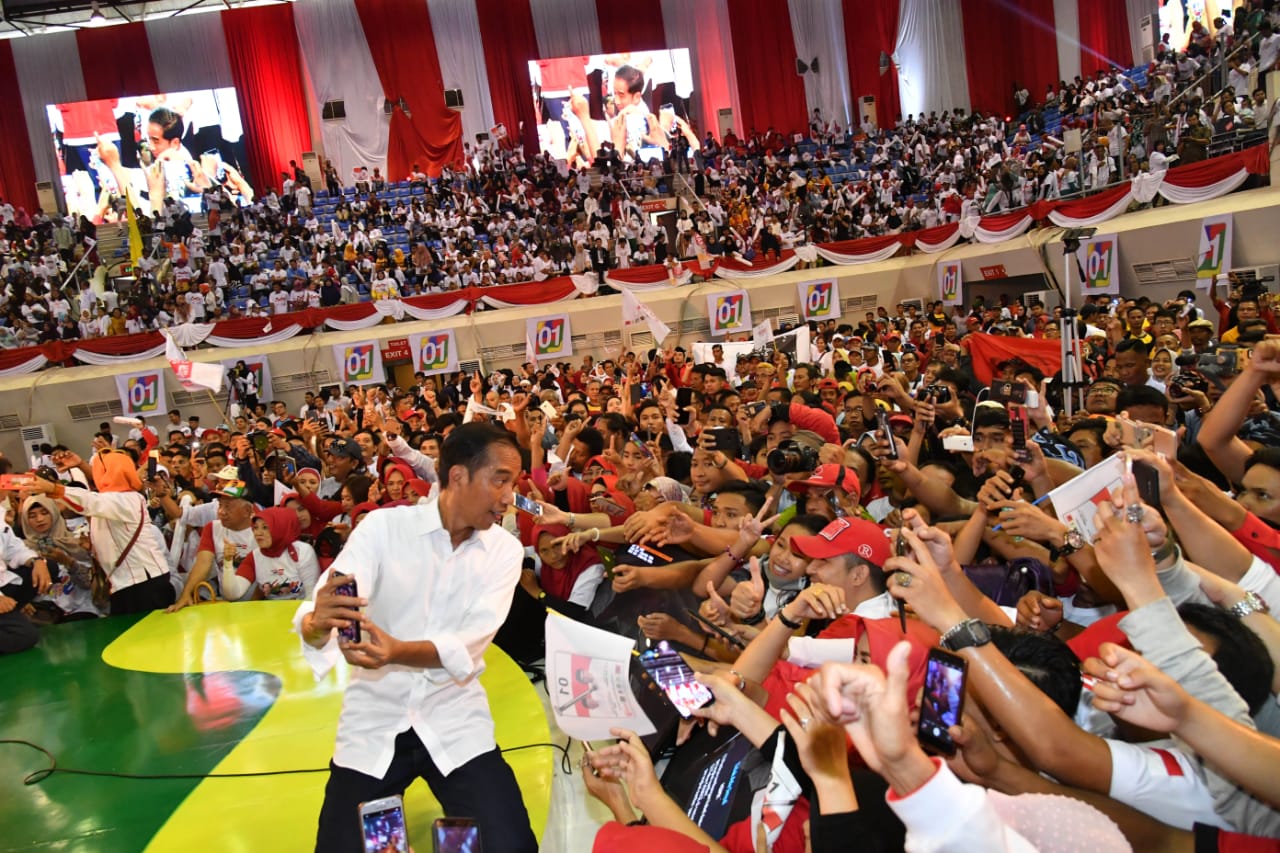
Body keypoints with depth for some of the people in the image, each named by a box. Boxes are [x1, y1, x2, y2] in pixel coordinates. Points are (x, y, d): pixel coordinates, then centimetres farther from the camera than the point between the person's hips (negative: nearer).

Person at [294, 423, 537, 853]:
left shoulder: (504, 549, -4)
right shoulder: (383, 527, -9)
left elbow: (468, 647, -15)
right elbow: (315, 619, -18)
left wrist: (396, 651, -34)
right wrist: (317, 623, -42)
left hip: (454, 719, 1)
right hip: (375, 718, 0)